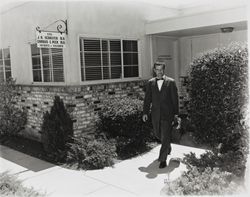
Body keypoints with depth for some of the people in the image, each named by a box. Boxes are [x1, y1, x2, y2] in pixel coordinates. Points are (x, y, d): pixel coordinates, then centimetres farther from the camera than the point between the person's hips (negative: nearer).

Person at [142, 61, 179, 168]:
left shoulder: (171, 82, -1)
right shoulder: (150, 83, 6)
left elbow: (175, 99, 0)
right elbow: (147, 99, 7)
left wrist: (176, 113, -1)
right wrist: (145, 112, 2)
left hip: (167, 114, -3)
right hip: (155, 114, 4)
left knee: (165, 137, -5)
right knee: (157, 134, 17)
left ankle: (163, 159, 5)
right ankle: (167, 147, 46)